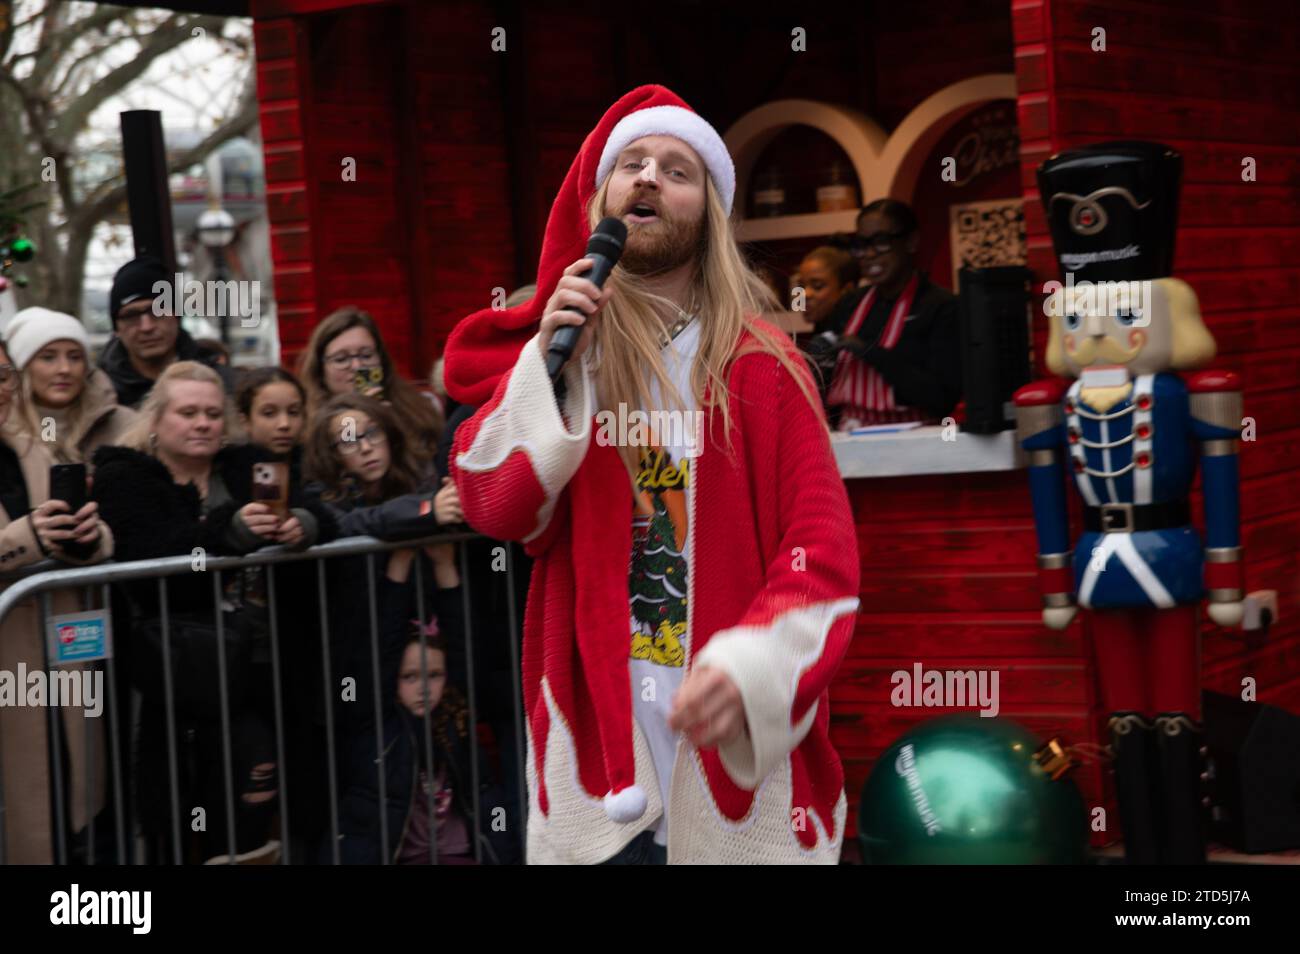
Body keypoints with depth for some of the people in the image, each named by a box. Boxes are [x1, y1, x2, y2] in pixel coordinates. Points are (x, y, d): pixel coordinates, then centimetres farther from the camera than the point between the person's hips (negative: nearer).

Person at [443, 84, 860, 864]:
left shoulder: (762, 366, 1)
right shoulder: (557, 342, 7)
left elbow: (823, 552, -8)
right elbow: (494, 509, -4)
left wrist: (753, 673, -24)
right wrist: (547, 362, -15)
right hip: (596, 737, 1)